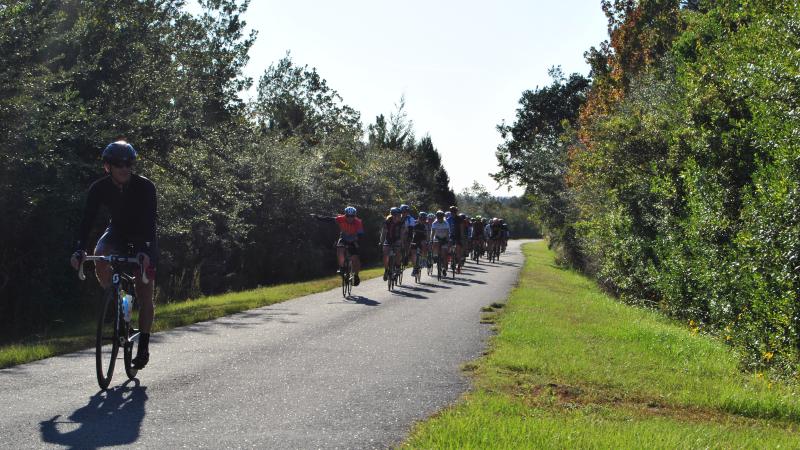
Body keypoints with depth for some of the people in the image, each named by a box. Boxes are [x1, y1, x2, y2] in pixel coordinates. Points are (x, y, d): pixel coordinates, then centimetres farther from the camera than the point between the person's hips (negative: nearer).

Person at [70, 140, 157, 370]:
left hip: (143, 237, -2)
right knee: (100, 256, -33)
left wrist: (145, 251, -48)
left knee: (145, 295, -8)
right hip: (117, 232, 2)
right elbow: (87, 219, -24)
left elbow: (150, 222, -33)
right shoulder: (99, 188, -19)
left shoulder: (145, 187, -27)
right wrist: (79, 250, -38)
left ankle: (143, 346, 4)